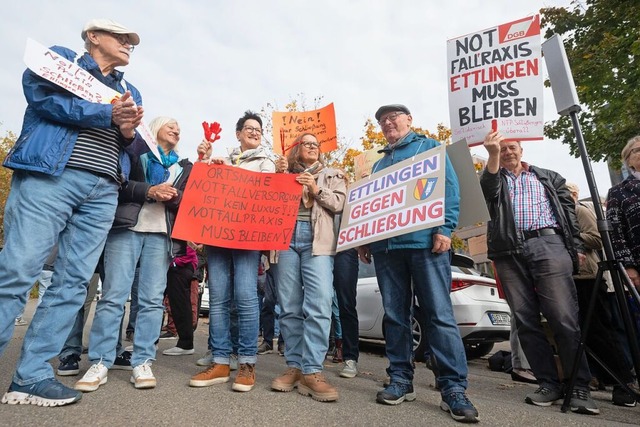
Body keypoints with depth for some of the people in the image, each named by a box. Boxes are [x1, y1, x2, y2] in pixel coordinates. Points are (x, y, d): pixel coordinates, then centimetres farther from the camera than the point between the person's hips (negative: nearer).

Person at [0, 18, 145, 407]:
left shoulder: (130, 92, 27)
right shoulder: (60, 58, 14)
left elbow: (139, 147, 19)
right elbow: (42, 97, -7)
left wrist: (129, 133, -3)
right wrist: (108, 114, -11)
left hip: (103, 192, 5)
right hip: (49, 176, -4)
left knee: (74, 283, 0)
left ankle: (32, 376, 7)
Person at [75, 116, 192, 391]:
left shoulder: (185, 167, 22)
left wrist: (171, 196, -9)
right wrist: (149, 191, -12)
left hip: (162, 235, 2)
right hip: (127, 228, -2)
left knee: (152, 299, -3)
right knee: (113, 295, -7)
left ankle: (142, 363, 1)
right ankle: (100, 363, 0)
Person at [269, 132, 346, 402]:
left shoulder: (332, 175, 22)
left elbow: (338, 204, 9)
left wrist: (316, 190, -2)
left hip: (317, 240, -2)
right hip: (285, 238, 2)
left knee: (318, 306, -15)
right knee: (289, 307, 0)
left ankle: (312, 372, -12)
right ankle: (295, 367, 7)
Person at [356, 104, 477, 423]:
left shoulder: (430, 147, 11)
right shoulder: (379, 163, 26)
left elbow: (450, 188, -1)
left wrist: (445, 228, -14)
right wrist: (364, 238, 13)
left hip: (425, 241, -5)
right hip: (385, 245, 6)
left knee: (440, 314, -7)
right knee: (394, 315, 6)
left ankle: (453, 387, 0)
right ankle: (400, 379, 16)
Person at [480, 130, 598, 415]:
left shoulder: (549, 177, 23)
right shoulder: (495, 179, 20)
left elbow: (569, 210, 16)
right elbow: (488, 191, -5)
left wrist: (575, 247, 6)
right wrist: (492, 155, -18)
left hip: (548, 245, 0)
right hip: (509, 253, 1)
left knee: (564, 319, -8)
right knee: (525, 321, -1)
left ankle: (579, 387, 0)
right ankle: (549, 384, 7)